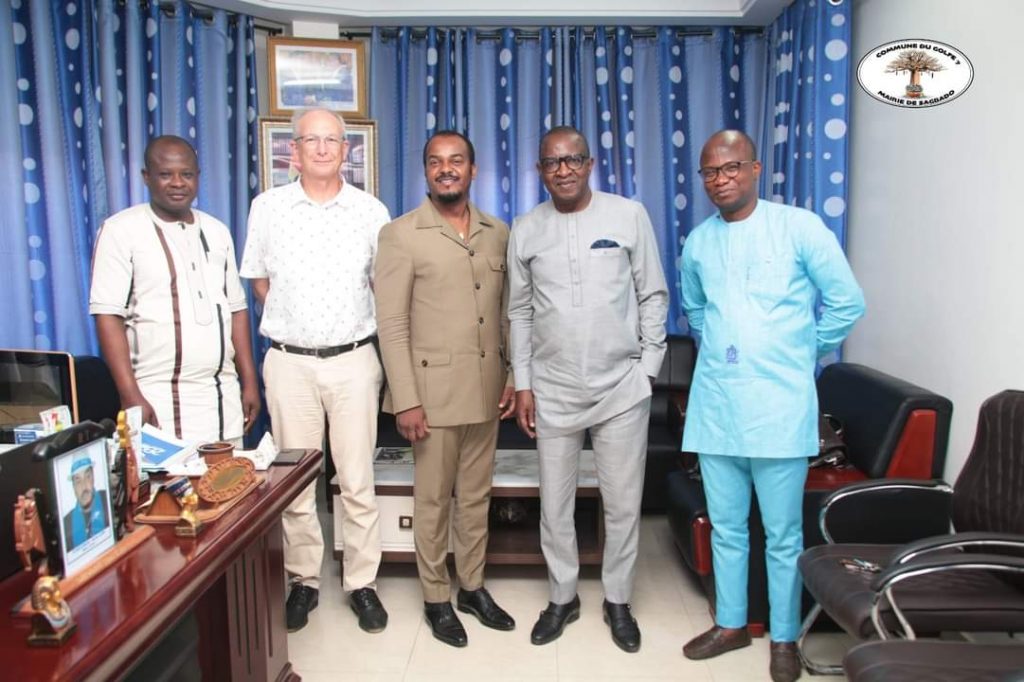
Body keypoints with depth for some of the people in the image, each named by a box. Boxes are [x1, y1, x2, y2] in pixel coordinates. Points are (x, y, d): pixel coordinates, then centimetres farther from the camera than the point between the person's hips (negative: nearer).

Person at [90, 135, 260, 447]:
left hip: (223, 395, 4)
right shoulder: (120, 231, -2)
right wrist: (131, 397, -15)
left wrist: (249, 382, 9)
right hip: (159, 400, -4)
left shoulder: (216, 231, 13)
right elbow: (108, 317, -8)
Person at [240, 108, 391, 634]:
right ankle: (304, 580, 26)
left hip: (353, 359, -1)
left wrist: (358, 327, 5)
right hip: (290, 361, 1)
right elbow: (259, 279, 13)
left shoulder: (371, 211, 1)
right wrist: (290, 324, 7)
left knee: (357, 481, 5)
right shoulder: (268, 207, 3)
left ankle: (361, 582, 20)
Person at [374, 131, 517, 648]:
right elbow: (392, 325, -8)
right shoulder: (401, 235, -5)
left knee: (476, 495, 15)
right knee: (433, 499, 8)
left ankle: (472, 586, 33)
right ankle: (436, 598, 26)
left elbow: (508, 313, 12)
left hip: (486, 389, 4)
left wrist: (515, 377, 9)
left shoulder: (498, 233, 8)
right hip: (433, 389, -4)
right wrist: (405, 400, -12)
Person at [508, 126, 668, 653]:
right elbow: (520, 312, 7)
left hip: (622, 387, -1)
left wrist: (648, 368, -2)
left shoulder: (629, 215, -3)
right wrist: (522, 384, 4)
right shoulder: (525, 230, 3)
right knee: (554, 504, 11)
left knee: (623, 503, 9)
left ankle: (617, 600, 30)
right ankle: (563, 597, 32)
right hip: (553, 390, 2)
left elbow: (653, 296, 1)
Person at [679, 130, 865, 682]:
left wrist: (803, 356, 7)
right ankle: (731, 624, 32)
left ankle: (785, 638, 25)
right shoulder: (698, 242, 9)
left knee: (782, 532, 7)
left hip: (779, 406, -4)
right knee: (725, 526, 15)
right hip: (714, 404, 4)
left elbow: (847, 302, 0)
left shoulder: (799, 227, -4)